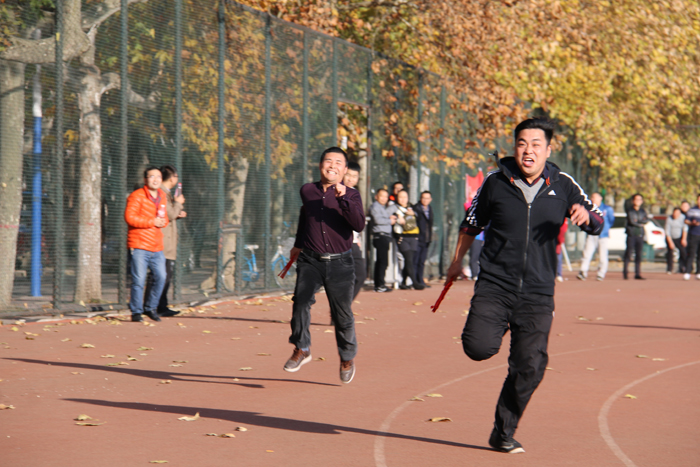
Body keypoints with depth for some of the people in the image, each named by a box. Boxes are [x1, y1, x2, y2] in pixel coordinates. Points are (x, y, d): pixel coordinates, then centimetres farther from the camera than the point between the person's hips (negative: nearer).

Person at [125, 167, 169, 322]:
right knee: (138, 279, -7)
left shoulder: (162, 196, 18)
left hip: (157, 247, 6)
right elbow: (129, 217, -15)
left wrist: (164, 221, 4)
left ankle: (150, 308, 17)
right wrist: (152, 222, -15)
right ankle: (136, 311, 3)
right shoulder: (137, 196, -5)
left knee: (160, 277, 0)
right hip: (139, 246, -6)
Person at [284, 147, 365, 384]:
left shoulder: (351, 195, -1)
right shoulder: (307, 191, 7)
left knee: (342, 313, 2)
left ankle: (347, 357, 24)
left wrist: (343, 198, -28)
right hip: (310, 260, 1)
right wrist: (298, 244, 37)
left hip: (340, 264, -1)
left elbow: (359, 225, -19)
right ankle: (302, 349, -6)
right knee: (301, 300, -22)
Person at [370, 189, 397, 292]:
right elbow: (377, 219, -18)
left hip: (385, 236, 10)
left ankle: (378, 285, 13)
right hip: (380, 236, -10)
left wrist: (392, 216, 7)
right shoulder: (375, 207, -7)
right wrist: (390, 221, -7)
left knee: (380, 261, 10)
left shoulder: (383, 207, 23)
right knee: (383, 261, -12)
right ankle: (380, 285, -13)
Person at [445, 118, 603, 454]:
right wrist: (457, 261, 23)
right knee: (479, 347, -22)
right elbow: (472, 223, 16)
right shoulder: (496, 182, 1)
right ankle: (498, 326, 16)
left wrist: (585, 215, -17)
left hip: (538, 294, 1)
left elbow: (598, 225, 6)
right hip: (494, 285, -1)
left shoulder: (562, 186, 3)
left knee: (529, 368, -3)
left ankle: (503, 434, 16)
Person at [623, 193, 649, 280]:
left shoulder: (642, 211, 14)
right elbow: (631, 221, -11)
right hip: (631, 234, -4)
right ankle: (625, 271, 5)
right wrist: (640, 224, -1)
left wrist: (638, 221, -11)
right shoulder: (630, 210, -1)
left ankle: (637, 274, 2)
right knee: (628, 253, -6)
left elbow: (647, 220, 1)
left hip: (640, 235, 4)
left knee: (639, 254, 2)